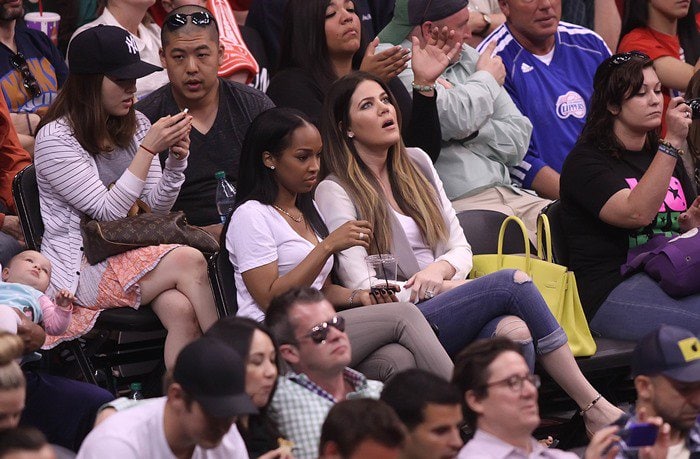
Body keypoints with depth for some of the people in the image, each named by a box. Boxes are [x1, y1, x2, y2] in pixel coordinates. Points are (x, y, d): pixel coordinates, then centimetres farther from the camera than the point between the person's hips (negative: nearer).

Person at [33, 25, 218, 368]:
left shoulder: (135, 125, 11)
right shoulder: (55, 139, -11)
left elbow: (158, 206, 10)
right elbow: (108, 210, -15)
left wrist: (176, 159, -9)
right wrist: (148, 148, -19)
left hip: (130, 254, 6)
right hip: (81, 271, -6)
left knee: (181, 310, -29)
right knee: (188, 260, -28)